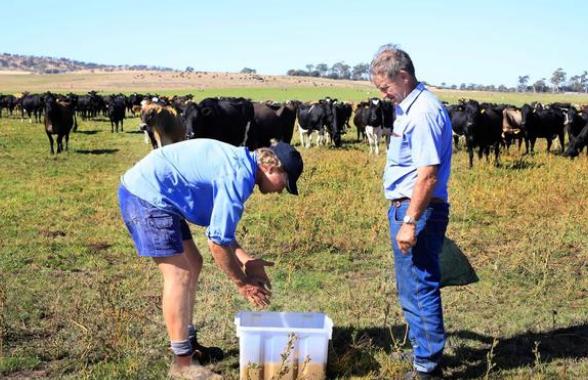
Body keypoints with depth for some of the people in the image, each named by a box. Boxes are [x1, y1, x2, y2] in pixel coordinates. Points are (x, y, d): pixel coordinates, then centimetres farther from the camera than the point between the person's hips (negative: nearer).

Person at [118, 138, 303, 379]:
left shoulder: (238, 162, 10)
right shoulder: (238, 177, -21)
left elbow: (220, 227, 16)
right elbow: (217, 241, -19)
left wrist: (246, 260, 11)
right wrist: (242, 282, -6)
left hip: (148, 191, 11)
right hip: (147, 195, -11)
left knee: (192, 265, 14)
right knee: (179, 275, -11)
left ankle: (188, 343, 24)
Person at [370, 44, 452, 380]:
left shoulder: (424, 111, -17)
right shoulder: (409, 107, 14)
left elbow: (428, 174, -24)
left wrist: (410, 222, -25)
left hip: (418, 212, -10)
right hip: (404, 208, 10)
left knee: (420, 289, -2)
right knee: (411, 289, 19)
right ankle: (422, 350, 34)